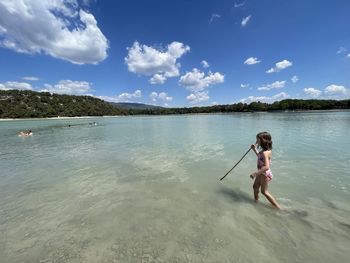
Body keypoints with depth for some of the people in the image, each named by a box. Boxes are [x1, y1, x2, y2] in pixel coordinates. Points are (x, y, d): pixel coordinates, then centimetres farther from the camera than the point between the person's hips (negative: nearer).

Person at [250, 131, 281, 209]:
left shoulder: (265, 152, -30)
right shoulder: (264, 150, -1)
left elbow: (266, 167, -38)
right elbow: (260, 156, 21)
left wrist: (255, 173, -35)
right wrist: (254, 149, 12)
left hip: (265, 174, -9)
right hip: (261, 173, 9)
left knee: (264, 191, 9)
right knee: (255, 186, 22)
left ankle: (279, 207, 23)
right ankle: (256, 201, 41)